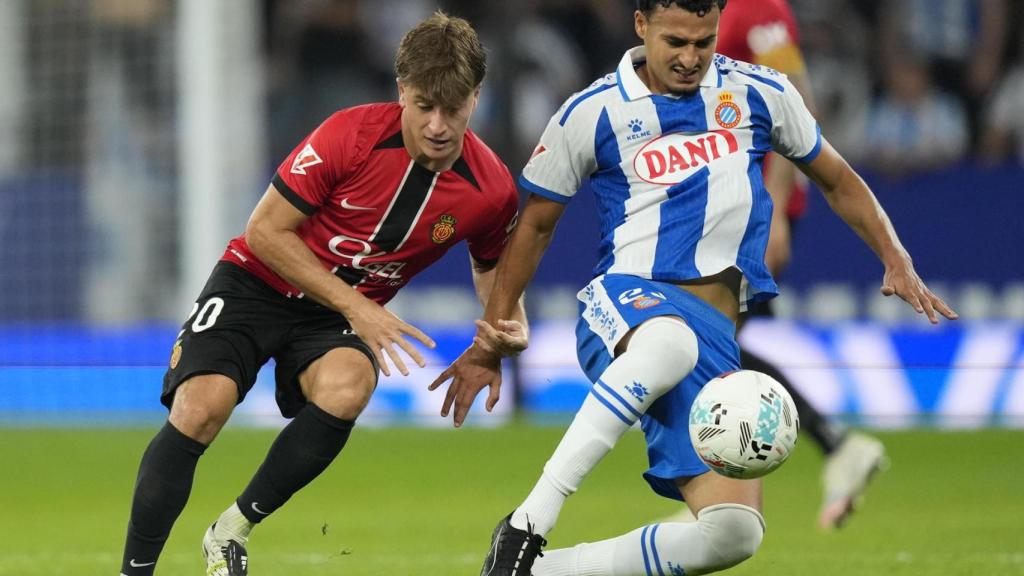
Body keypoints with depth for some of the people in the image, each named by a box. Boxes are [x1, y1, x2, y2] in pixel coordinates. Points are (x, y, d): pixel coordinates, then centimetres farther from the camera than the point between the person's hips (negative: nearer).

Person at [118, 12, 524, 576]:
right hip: (257, 283, -2)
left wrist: (507, 327, -11)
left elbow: (491, 269, 12)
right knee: (198, 410, -26)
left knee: (346, 389, -33)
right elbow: (265, 232, -15)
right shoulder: (351, 134, -22)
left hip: (340, 316, 2)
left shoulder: (491, 190, -12)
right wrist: (354, 305, -20)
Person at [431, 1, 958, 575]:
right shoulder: (591, 114, 4)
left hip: (715, 335, 4)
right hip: (627, 301, -4)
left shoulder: (759, 93, 11)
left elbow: (837, 180, 25)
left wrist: (898, 262, 12)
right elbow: (535, 225, 15)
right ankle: (526, 527, -44)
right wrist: (492, 339, 16)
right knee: (670, 342, -45)